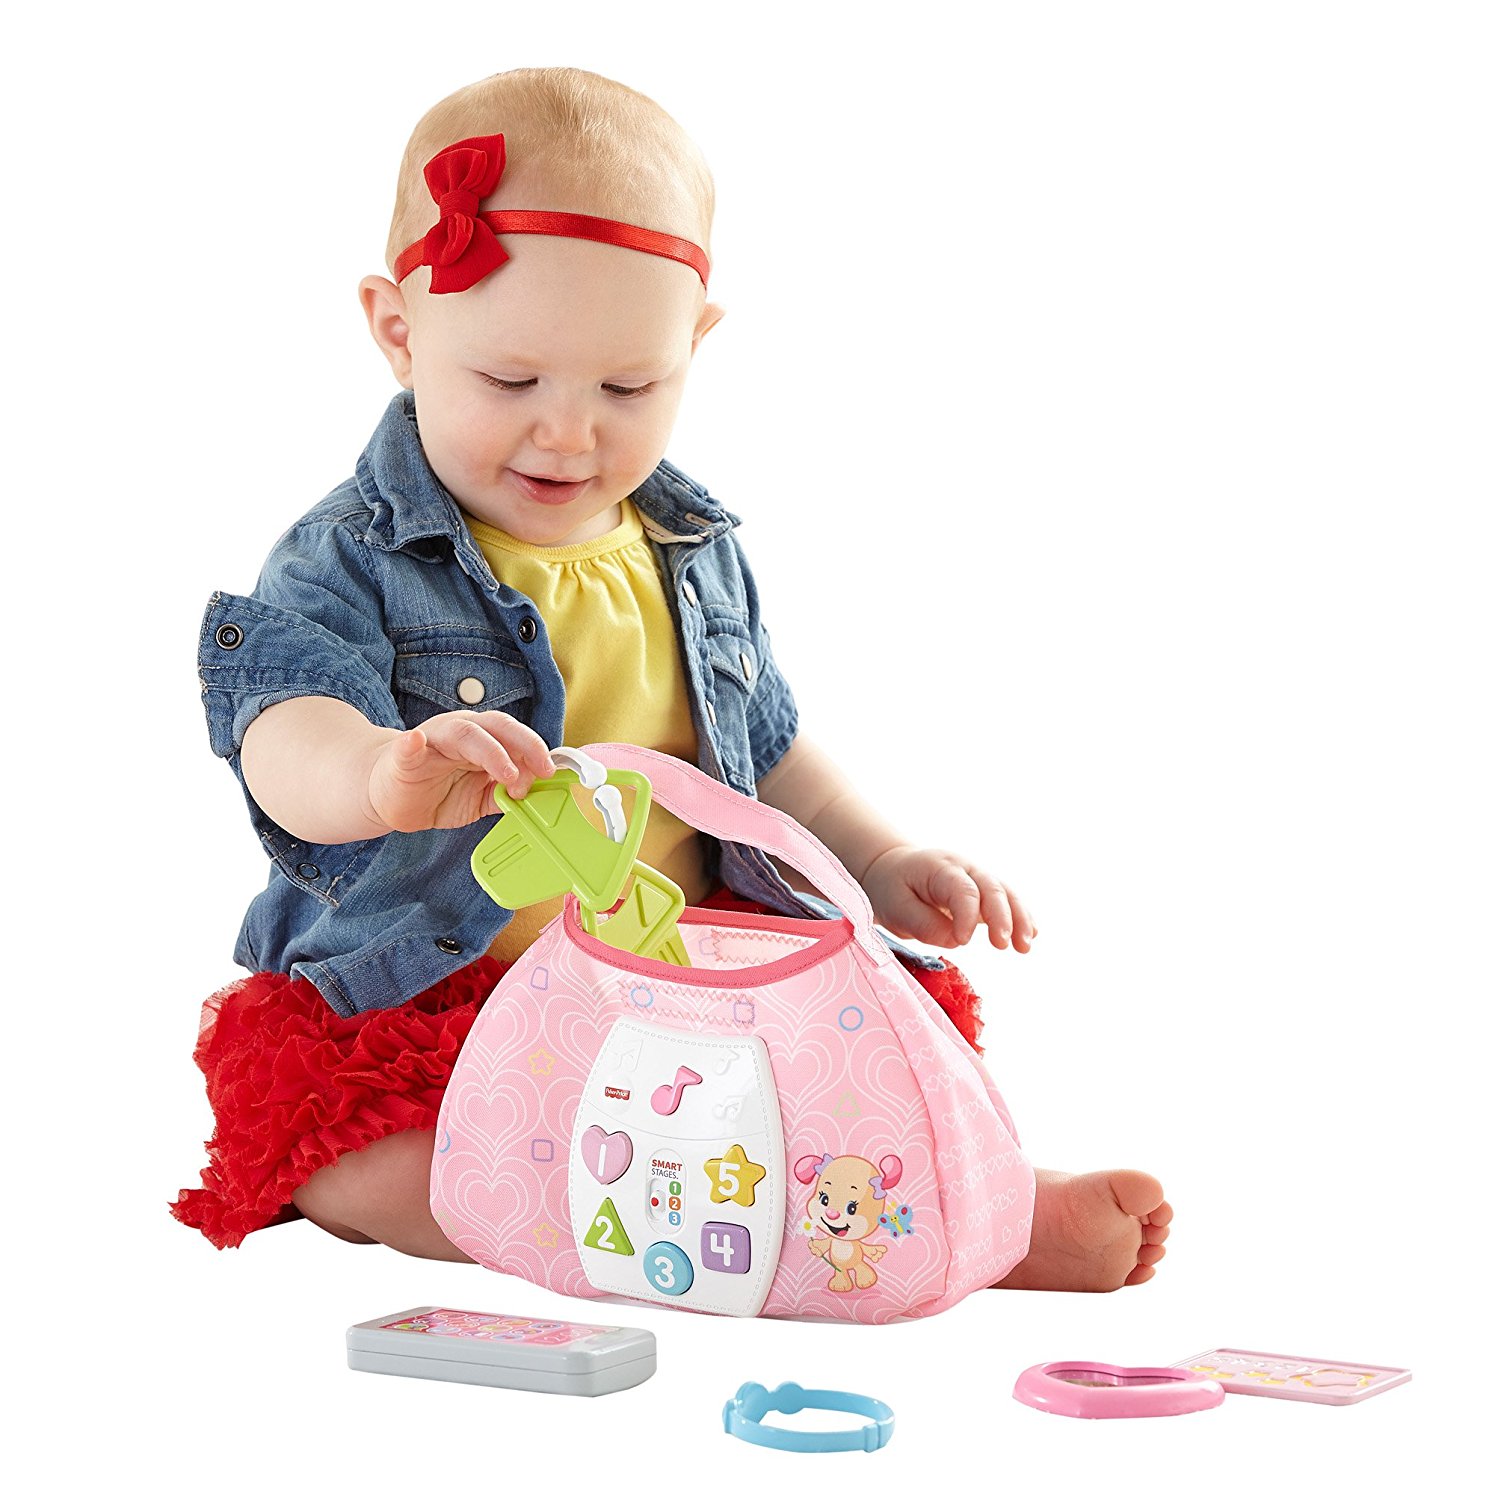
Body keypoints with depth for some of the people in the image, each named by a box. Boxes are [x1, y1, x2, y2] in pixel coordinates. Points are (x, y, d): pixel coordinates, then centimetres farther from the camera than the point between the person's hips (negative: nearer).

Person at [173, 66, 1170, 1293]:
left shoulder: (696, 556, 11)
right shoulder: (349, 564, -8)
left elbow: (765, 748, 26)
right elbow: (283, 733, -27)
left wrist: (884, 865, 12)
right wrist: (382, 774, -51)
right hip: (429, 1005, -5)